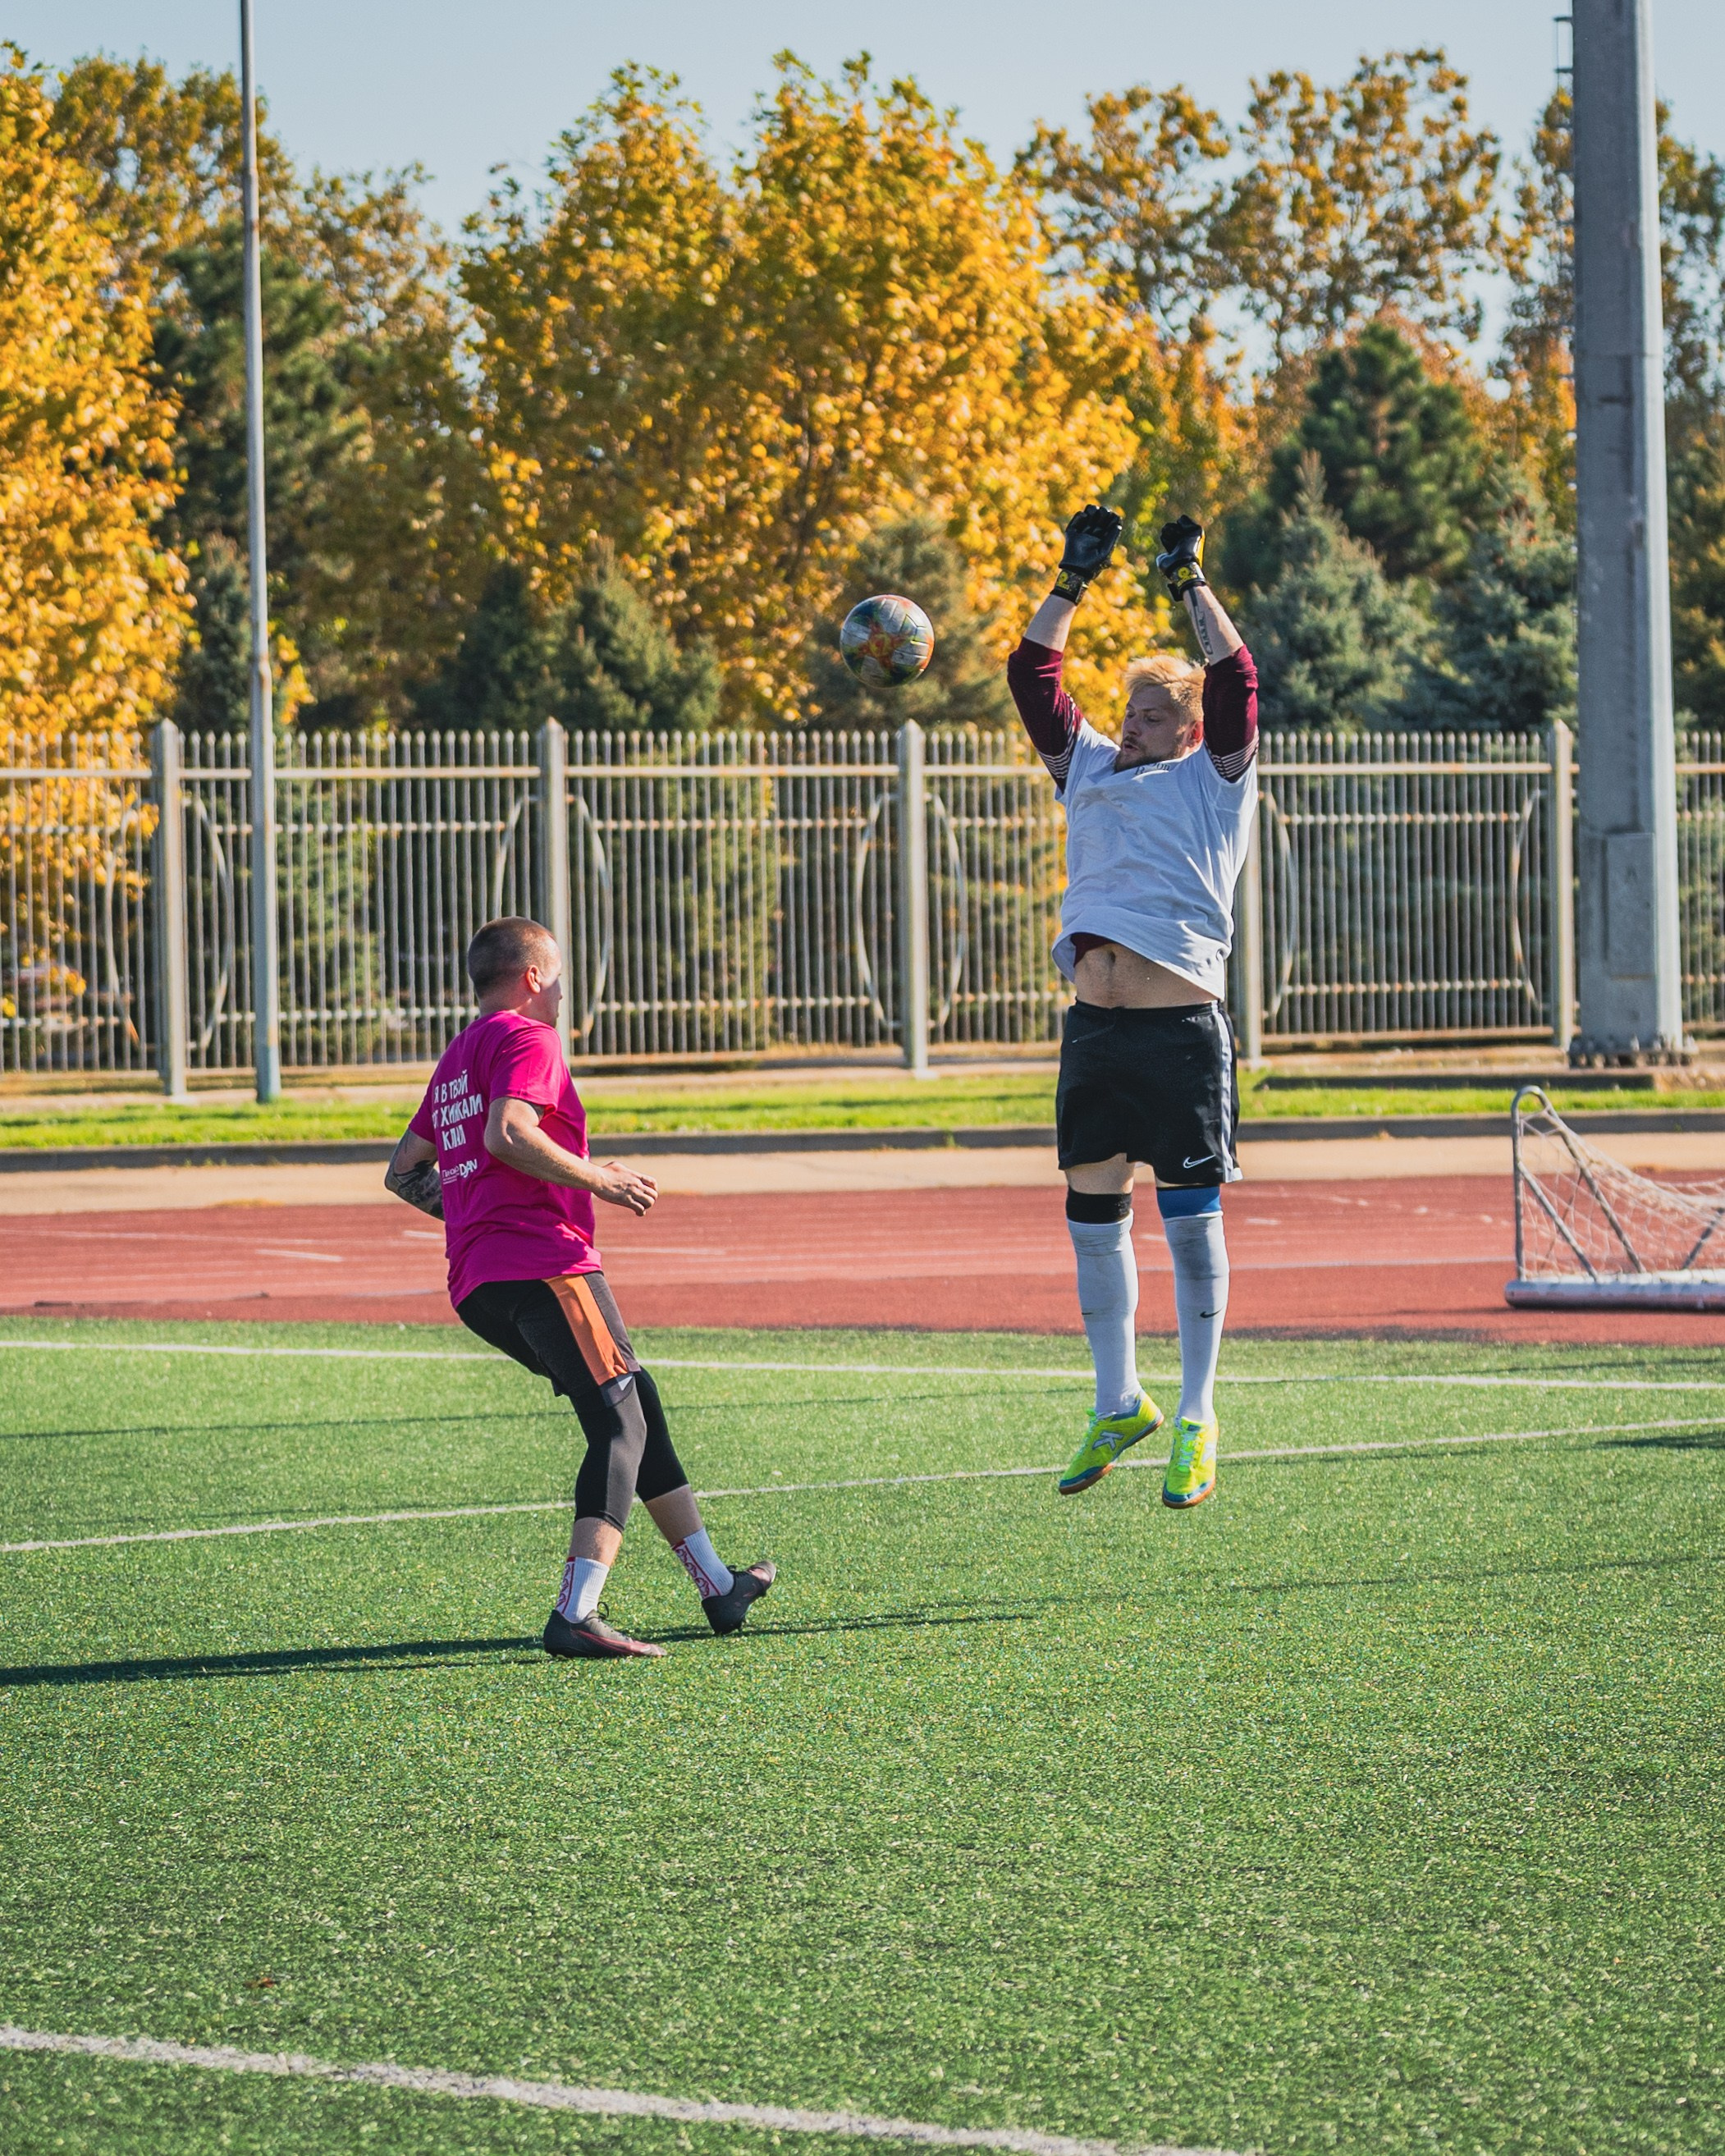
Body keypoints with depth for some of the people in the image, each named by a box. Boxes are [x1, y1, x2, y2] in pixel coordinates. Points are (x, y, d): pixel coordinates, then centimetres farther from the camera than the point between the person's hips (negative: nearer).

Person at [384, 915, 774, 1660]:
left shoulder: (456, 1057, 24)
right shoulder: (528, 1039, -3)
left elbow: (404, 1172, 25)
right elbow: (507, 1134, -21)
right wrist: (598, 1179, -12)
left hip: (476, 1288, 10)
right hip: (545, 1265, -10)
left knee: (636, 1402, 19)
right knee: (620, 1426, -12)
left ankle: (717, 1586, 23)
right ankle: (576, 1615, -26)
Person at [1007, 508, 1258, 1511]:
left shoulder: (1216, 779, 6)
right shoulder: (1091, 770, 19)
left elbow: (1236, 681, -7)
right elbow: (1032, 675, 17)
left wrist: (1191, 582, -3)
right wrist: (1074, 580, 12)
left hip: (1182, 1027, -5)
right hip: (1095, 1026, 5)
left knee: (1192, 1221, -2)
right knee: (1093, 1217, 9)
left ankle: (1198, 1419, 5)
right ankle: (1119, 1404, 21)